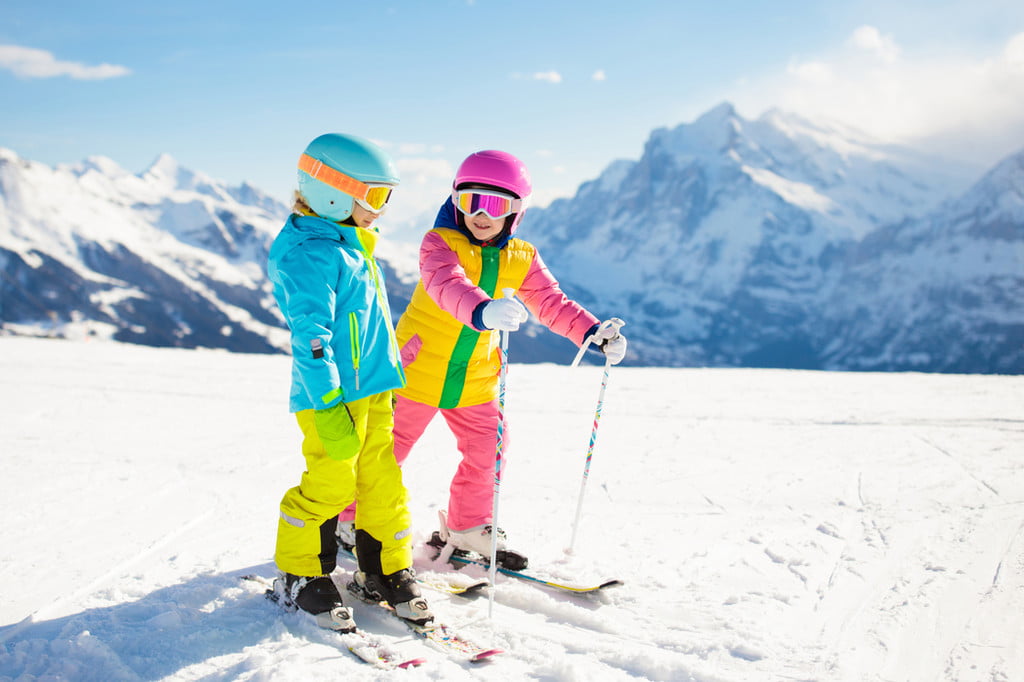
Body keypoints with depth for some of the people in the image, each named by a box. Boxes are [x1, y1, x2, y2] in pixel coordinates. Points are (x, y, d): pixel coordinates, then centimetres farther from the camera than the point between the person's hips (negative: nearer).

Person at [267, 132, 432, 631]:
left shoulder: (354, 246, 16)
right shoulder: (310, 253, -15)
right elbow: (310, 335, -22)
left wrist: (388, 375, 28)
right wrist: (327, 404, -26)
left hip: (372, 389, 9)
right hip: (333, 397, -9)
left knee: (383, 483, 11)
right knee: (329, 484, -3)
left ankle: (385, 571, 25)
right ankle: (300, 575, 16)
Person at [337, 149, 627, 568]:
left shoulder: (523, 260, 0)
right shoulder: (439, 243, -18)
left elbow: (553, 303, -2)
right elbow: (448, 286, -37)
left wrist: (594, 333, -20)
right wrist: (483, 311, -58)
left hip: (475, 380, 5)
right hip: (417, 370, -5)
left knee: (487, 453, 10)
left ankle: (467, 527, 32)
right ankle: (349, 521, 27)